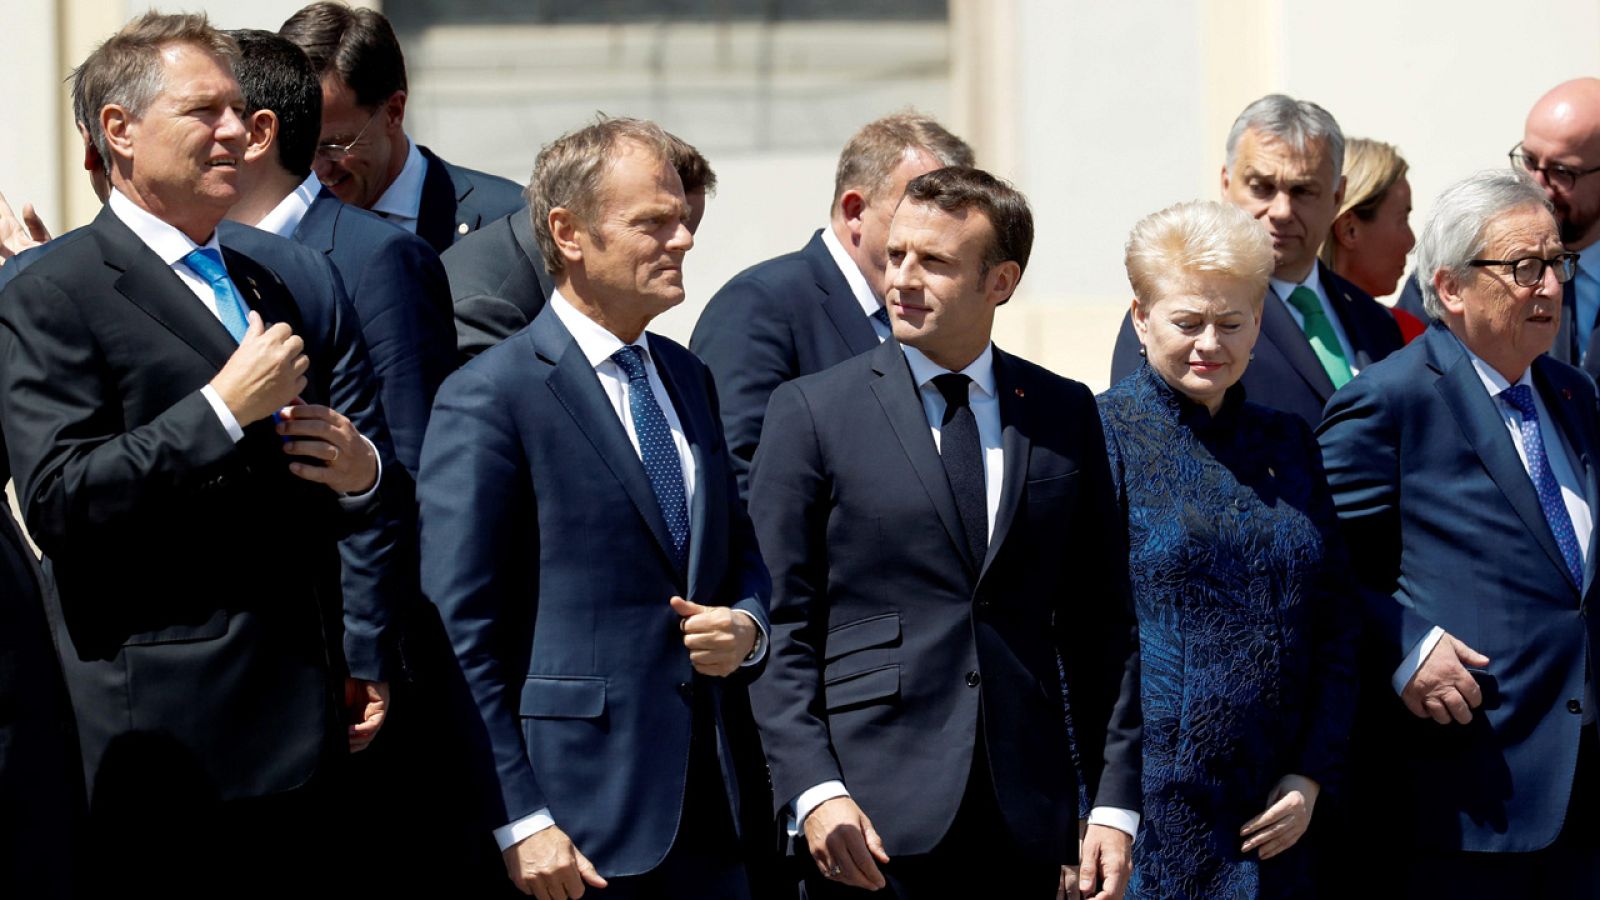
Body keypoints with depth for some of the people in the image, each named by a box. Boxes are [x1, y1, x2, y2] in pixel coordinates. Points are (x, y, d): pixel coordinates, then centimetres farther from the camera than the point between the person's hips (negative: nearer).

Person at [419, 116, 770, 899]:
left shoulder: (688, 380, 16)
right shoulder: (489, 399, -7)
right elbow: (459, 635, -11)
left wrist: (747, 627, 2)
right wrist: (517, 823, -16)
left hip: (706, 810, 7)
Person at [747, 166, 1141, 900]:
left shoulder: (1064, 414, 10)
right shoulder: (812, 412, 2)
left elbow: (1099, 625, 11)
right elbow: (779, 627, -2)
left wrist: (1114, 802, 4)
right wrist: (813, 792, -12)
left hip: (1025, 823, 3)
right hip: (874, 818, -2)